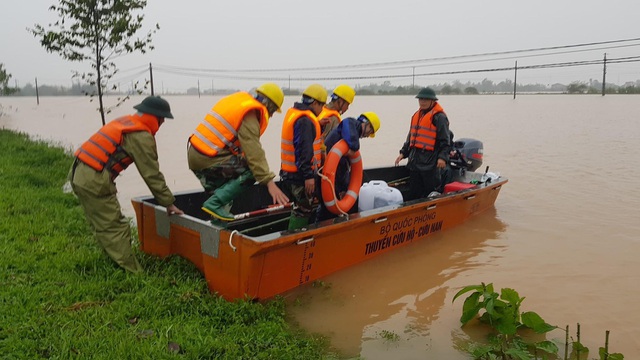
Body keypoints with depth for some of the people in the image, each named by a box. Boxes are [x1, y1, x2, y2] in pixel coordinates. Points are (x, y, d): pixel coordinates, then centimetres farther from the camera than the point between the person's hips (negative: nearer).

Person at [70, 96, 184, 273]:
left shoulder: (126, 121, 16)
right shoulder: (142, 137, -11)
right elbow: (152, 174, -9)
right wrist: (169, 203, -1)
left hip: (78, 174, 9)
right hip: (94, 182, -9)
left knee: (104, 225, 17)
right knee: (116, 229, -5)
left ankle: (118, 266, 27)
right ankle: (133, 274, 0)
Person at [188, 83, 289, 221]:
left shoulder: (237, 99, 15)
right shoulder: (250, 114, -12)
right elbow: (254, 152, -19)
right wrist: (269, 182, -19)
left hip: (194, 154, 10)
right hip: (207, 159, -10)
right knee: (251, 172, -8)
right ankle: (215, 203, -10)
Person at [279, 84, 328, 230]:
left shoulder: (293, 113, 13)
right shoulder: (305, 120, -19)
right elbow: (304, 150, -26)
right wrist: (309, 176, -26)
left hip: (290, 173, 10)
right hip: (300, 175, -10)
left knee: (301, 207, 19)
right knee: (303, 209, 0)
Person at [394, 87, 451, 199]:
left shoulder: (439, 117, -7)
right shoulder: (416, 115, 17)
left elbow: (445, 140, -11)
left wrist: (442, 157, -22)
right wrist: (403, 153, 19)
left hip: (430, 162, -8)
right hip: (415, 161, 8)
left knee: (431, 193, -2)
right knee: (414, 192, 13)